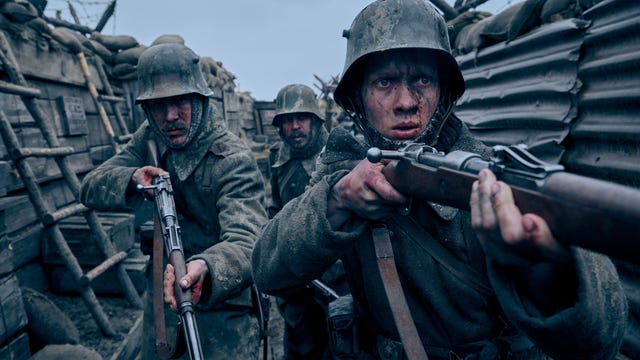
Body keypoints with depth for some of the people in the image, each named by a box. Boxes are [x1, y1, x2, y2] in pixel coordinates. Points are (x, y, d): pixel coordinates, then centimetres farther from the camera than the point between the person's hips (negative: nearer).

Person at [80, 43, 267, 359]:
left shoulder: (234, 161, -24)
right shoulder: (150, 138, -3)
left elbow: (247, 242, -37)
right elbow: (90, 188, -3)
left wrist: (206, 269, -59)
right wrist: (132, 179, -25)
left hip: (222, 307, -5)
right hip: (162, 297, 6)